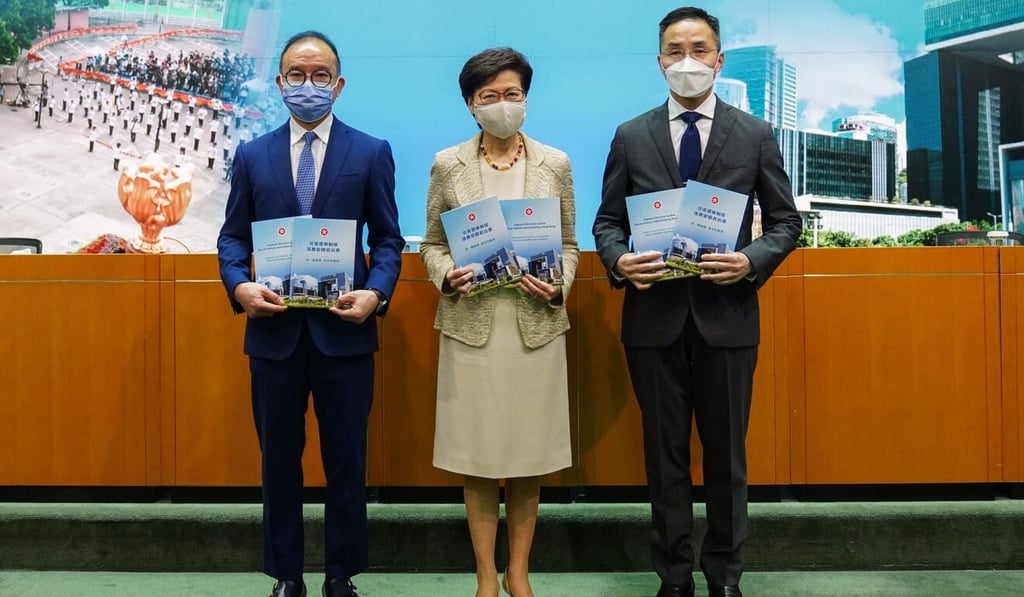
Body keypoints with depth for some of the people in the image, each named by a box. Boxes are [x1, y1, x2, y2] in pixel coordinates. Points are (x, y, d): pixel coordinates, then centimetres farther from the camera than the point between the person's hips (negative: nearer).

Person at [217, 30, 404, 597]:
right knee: (279, 461, 12)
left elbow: (387, 239, 1)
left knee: (346, 462, 9)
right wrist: (240, 286, -11)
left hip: (343, 331, -1)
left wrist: (376, 293, -16)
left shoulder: (371, 153, 2)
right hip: (274, 330, 2)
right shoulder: (252, 155, 7)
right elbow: (233, 237, 8)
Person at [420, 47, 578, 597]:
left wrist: (558, 287, -11)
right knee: (478, 455, 6)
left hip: (536, 324, 1)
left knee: (530, 455, 8)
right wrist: (446, 277, -13)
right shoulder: (448, 165, 3)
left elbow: (569, 244, 8)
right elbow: (431, 244, 7)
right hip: (472, 324, 0)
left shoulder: (555, 164, 4)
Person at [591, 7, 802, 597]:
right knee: (665, 455, 11)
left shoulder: (756, 134, 3)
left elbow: (786, 221, 5)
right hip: (654, 317, 1)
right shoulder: (631, 136, 5)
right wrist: (620, 261, -15)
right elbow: (608, 221, 6)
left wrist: (751, 261, -15)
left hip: (727, 315, 0)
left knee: (727, 454, 11)